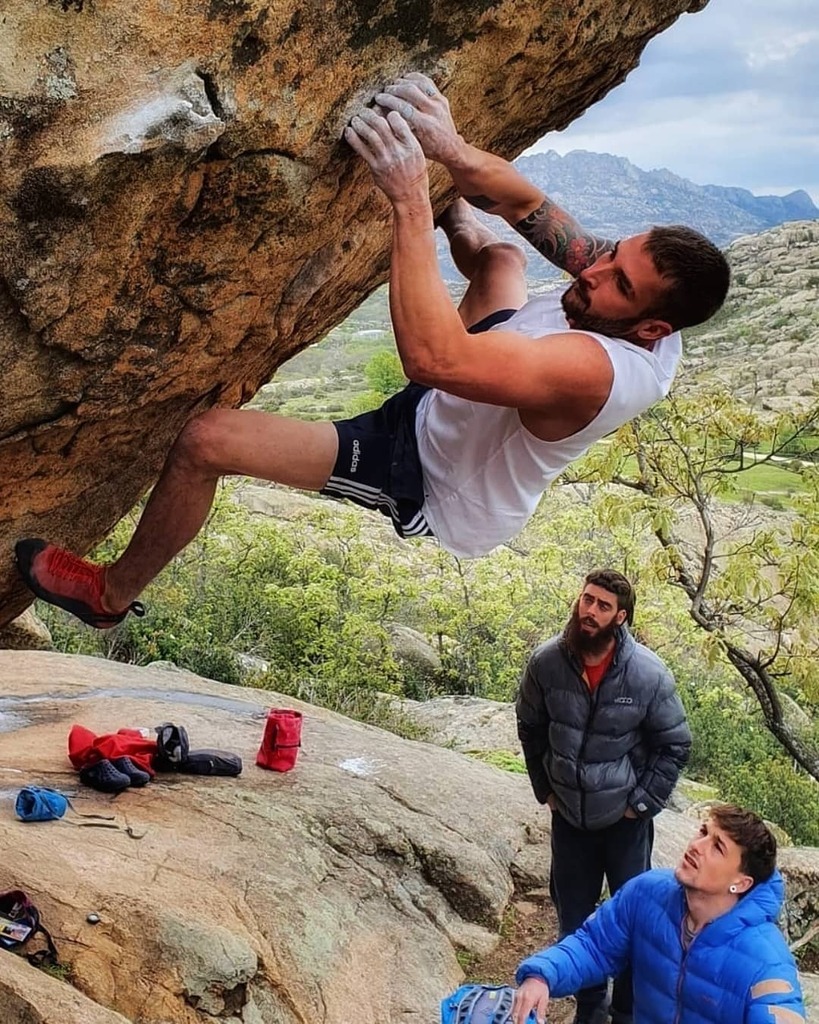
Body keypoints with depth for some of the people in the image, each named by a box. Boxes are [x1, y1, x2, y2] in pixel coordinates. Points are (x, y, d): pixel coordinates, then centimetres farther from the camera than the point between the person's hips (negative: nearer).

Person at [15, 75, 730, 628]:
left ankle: (111, 594, 10)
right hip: (455, 416, 8)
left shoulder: (593, 370, -38)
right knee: (499, 257, 20)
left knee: (206, 441, -15)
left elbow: (432, 356, -47)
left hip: (426, 479, -8)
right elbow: (525, 204, -11)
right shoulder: (630, 278, -13)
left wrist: (410, 198, -46)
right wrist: (448, 149, -31)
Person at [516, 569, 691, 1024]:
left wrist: (642, 803, -7)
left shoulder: (648, 674, -19)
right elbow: (530, 730, 4)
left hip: (624, 820, -2)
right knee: (573, 919, 16)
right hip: (568, 817, 2)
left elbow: (675, 746, -6)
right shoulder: (546, 662, -14)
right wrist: (545, 790, 5)